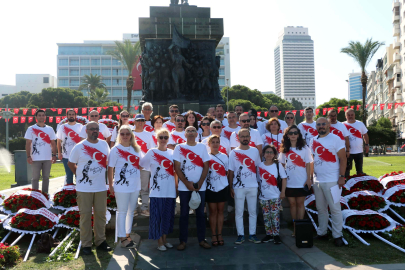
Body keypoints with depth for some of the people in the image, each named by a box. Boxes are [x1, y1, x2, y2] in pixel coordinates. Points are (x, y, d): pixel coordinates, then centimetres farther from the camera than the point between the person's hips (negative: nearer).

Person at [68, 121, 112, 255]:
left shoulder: (104, 144, 5)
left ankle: (100, 241, 22)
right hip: (84, 188, -3)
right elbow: (71, 163, 4)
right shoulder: (79, 147, -5)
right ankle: (86, 244, 12)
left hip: (101, 187, 4)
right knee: (85, 215, 2)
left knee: (101, 214, 9)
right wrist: (80, 175, 1)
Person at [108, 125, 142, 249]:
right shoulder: (115, 149, -6)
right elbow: (110, 168, -6)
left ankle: (128, 234, 28)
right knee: (122, 212, 2)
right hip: (121, 186, -5)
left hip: (135, 185, 6)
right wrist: (110, 185, -8)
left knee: (131, 211, 14)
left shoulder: (136, 149, 9)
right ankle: (123, 238, 11)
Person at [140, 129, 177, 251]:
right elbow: (141, 165, 4)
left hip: (170, 190, 3)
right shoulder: (151, 152, 1)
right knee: (157, 216, 0)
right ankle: (160, 242, 13)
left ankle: (165, 239, 24)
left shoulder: (172, 153, 9)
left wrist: (176, 186, 10)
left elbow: (176, 171, 13)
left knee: (168, 216, 10)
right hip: (157, 190, -3)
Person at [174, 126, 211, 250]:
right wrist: (187, 183, -10)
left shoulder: (202, 147, 6)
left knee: (200, 213, 7)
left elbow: (206, 166, 3)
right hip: (184, 186, -1)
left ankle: (202, 239, 16)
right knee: (184, 214, 4)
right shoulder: (179, 147, 2)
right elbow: (177, 168, -2)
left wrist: (199, 183, -7)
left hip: (200, 186, 1)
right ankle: (183, 241, 12)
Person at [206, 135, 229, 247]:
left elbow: (226, 172, 11)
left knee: (220, 210, 7)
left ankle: (219, 234, 16)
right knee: (213, 211, 4)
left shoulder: (224, 157, 6)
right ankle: (213, 235, 12)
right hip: (211, 188, -2)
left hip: (222, 187, 2)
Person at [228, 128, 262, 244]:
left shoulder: (255, 151, 6)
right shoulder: (234, 152, -1)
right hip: (238, 187, -2)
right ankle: (240, 235, 12)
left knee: (253, 211, 8)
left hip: (253, 186, 2)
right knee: (239, 212, 3)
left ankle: (252, 235, 18)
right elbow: (231, 172, -2)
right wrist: (231, 188, -6)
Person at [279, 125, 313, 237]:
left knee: (300, 203, 4)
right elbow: (282, 165, 8)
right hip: (289, 182, 2)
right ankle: (295, 228, 16)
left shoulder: (304, 148, 0)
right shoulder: (284, 149, 7)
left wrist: (308, 179, -6)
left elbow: (308, 164, -1)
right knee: (292, 203, 7)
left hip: (301, 181, -2)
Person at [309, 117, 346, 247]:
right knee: (320, 208, 13)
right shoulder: (313, 140, 10)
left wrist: (342, 176, -13)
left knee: (335, 209, 1)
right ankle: (322, 233, 24)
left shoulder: (335, 139, -6)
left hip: (331, 180, -5)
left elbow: (343, 159, -7)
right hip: (317, 180, 5)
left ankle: (337, 235, 10)